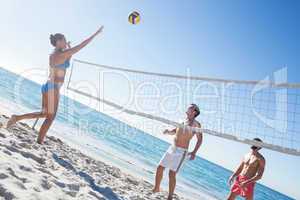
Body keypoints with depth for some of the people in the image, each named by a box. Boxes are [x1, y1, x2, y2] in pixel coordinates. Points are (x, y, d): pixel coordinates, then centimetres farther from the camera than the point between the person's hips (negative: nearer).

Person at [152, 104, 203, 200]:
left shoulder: (196, 124, -6)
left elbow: (199, 139, -4)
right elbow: (174, 131, 23)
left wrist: (194, 152, -12)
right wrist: (168, 131, 0)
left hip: (181, 152, -6)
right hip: (172, 148, 6)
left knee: (172, 174, -8)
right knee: (159, 168, 8)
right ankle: (157, 188, 29)